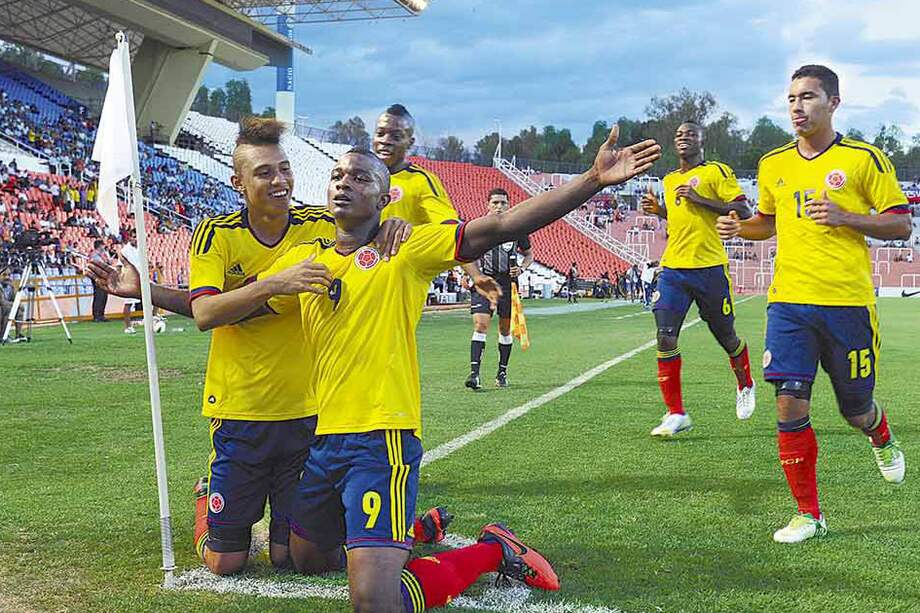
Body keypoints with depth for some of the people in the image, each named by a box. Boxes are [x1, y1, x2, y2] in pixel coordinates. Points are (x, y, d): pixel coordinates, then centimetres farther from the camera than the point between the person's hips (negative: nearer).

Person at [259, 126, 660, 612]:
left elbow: (500, 227, -14)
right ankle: (416, 528, 46)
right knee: (308, 562, 27)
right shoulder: (304, 259, 9)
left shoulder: (405, 250, -5)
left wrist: (593, 180, -21)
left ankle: (492, 552, 9)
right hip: (323, 439, 7)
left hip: (381, 439, -6)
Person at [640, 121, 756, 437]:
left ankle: (745, 386, 41)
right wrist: (658, 210, 13)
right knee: (665, 336, -10)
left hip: (710, 266, -5)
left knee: (726, 337, 10)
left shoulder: (716, 171, -1)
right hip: (673, 268, 5)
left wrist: (699, 199, -15)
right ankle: (676, 414, -5)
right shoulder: (669, 180, 18)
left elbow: (743, 210, -10)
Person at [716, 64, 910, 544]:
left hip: (848, 302, -2)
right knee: (790, 403, -8)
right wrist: (738, 226, 2)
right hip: (789, 302, 3)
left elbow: (901, 225, -1)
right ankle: (808, 513, 5)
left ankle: (882, 438, 49)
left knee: (855, 410, 10)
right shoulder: (773, 163, 10)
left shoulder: (864, 158, -2)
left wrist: (844, 217, -16)